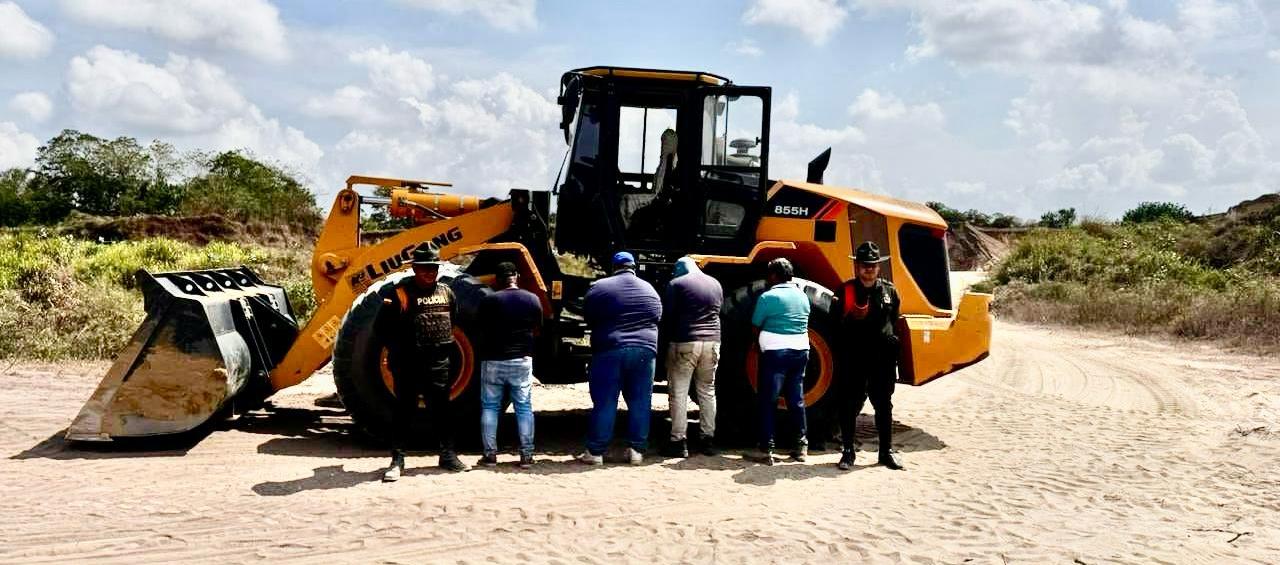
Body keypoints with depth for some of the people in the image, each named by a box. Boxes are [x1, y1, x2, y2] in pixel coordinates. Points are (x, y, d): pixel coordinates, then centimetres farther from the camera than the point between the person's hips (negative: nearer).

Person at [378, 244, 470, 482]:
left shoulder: (446, 292, 10)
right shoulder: (401, 293, -7)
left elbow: (453, 320, 25)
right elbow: (382, 327, -5)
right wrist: (401, 347, -4)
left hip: (439, 364, 5)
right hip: (408, 365, -5)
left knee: (442, 409, 12)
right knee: (404, 410, 2)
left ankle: (447, 454, 24)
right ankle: (397, 460, 8)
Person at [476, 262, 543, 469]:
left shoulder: (489, 301, -9)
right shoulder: (532, 299, -1)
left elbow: (482, 332, 0)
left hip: (493, 361, -1)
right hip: (522, 360, 2)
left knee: (490, 407, 9)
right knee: (524, 407, 7)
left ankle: (490, 454, 9)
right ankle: (526, 455, 6)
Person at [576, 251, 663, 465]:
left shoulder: (599, 288, 0)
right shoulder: (649, 289, 10)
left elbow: (590, 320, 7)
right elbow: (657, 319, 15)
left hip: (609, 351, -2)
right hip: (644, 350, 2)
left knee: (604, 403, 1)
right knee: (639, 403, 8)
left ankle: (595, 452, 4)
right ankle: (637, 450, 9)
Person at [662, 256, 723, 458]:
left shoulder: (677, 284, -4)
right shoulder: (715, 284, 12)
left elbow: (668, 315, -2)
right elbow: (719, 312, 16)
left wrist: (670, 337, 12)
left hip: (684, 343, -5)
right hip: (712, 343, 5)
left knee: (678, 394, 0)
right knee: (707, 391, 13)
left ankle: (679, 441, -2)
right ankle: (708, 439, 15)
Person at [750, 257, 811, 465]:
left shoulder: (768, 297, -10)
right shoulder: (802, 296, 8)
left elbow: (756, 325, -3)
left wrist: (760, 342, 15)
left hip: (775, 353, -6)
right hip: (800, 352, 6)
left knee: (768, 401, 0)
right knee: (796, 399, 14)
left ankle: (766, 449, -2)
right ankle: (801, 446, 19)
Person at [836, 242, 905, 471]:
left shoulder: (889, 290, 7)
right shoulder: (846, 291, -3)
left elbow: (894, 321, 18)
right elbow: (838, 325, -2)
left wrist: (891, 344, 12)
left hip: (883, 358, 3)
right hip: (855, 358, -3)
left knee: (883, 405, 12)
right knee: (850, 405, 2)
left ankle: (886, 452, 24)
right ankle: (848, 452, 14)